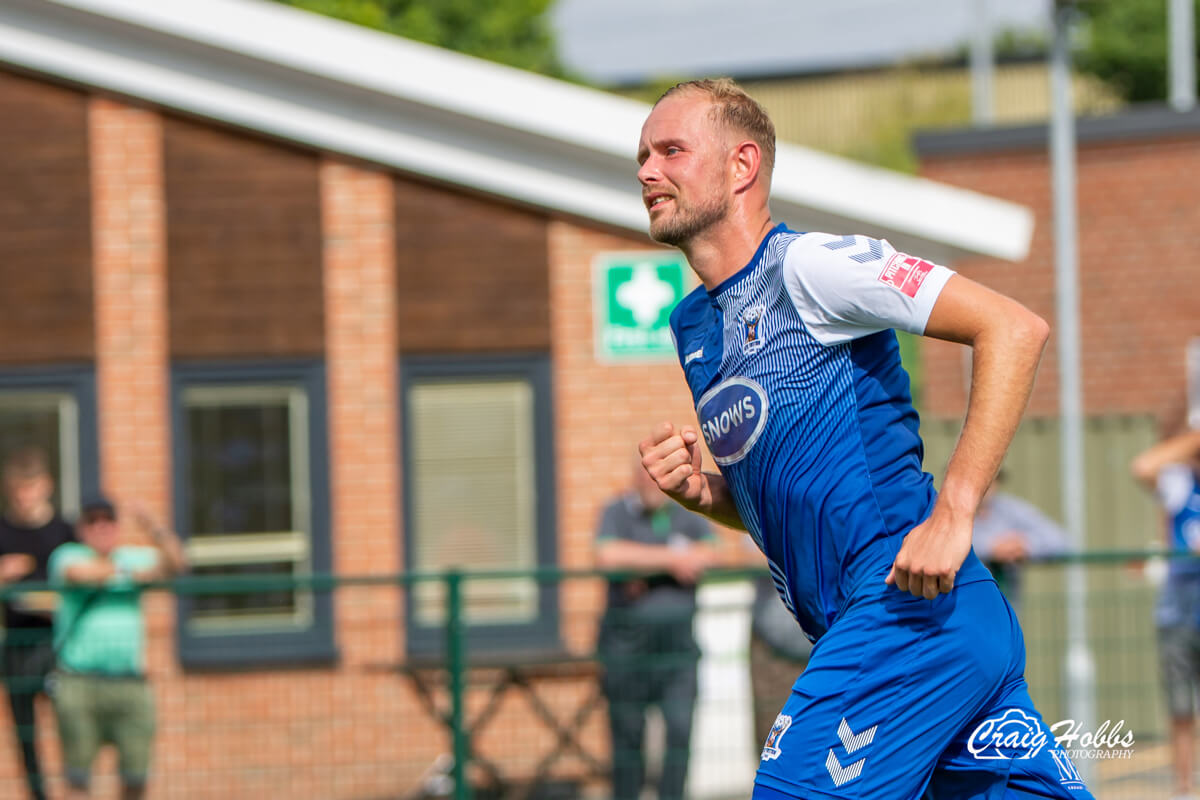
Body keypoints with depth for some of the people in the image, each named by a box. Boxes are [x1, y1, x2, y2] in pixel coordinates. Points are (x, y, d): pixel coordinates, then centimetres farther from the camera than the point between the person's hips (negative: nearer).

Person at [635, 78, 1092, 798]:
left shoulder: (806, 264, -8)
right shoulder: (692, 326, 19)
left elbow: (1015, 328, -15)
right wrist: (702, 490, 6)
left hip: (912, 609, -9)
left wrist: (951, 515, -20)